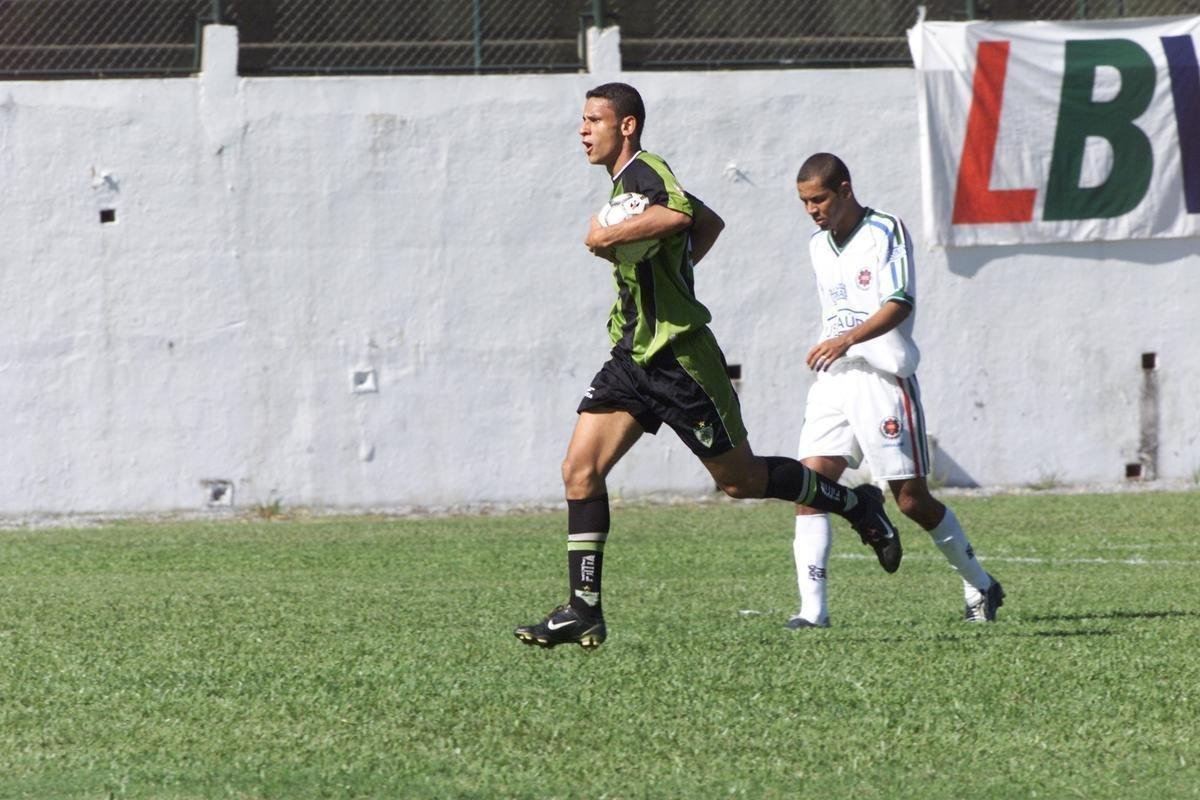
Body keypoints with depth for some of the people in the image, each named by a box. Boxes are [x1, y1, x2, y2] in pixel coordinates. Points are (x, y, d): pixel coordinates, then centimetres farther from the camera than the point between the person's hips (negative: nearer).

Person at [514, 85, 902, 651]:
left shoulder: (643, 170, -15)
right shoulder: (627, 181, 15)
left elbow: (678, 214, -38)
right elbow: (709, 222, 28)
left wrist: (606, 236, -27)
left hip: (679, 359, -9)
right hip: (633, 357, 9)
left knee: (740, 479, 3)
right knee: (580, 470, -4)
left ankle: (856, 504, 24)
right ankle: (583, 610, -4)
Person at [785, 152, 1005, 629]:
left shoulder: (886, 232, -7)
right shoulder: (819, 247, 16)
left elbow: (899, 303, -19)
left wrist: (847, 340, -31)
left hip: (883, 378, -6)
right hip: (833, 379, 6)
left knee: (912, 500, -1)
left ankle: (981, 588, 20)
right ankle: (812, 608, -15)